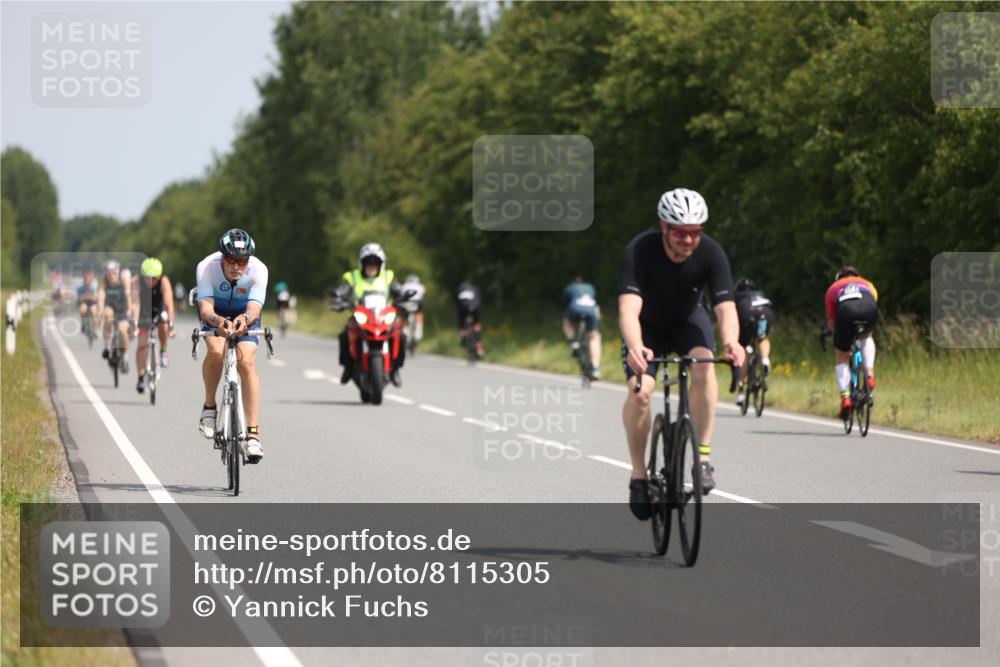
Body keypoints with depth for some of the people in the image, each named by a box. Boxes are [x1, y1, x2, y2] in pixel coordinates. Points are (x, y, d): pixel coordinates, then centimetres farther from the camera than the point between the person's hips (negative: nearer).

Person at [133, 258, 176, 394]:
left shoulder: (164, 281, -31)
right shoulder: (137, 281, -30)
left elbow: (169, 304, -38)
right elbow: (135, 303, -37)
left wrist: (171, 326, -47)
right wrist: (134, 324, -48)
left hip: (159, 311, 0)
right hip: (144, 312, 0)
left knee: (163, 324, -32)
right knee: (142, 344, -11)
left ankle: (163, 352, -6)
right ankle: (141, 377, -1)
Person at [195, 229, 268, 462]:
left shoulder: (258, 270, -31)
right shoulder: (207, 267, -32)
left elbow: (254, 309, -40)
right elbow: (205, 308, -40)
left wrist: (245, 319, -63)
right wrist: (219, 322, -61)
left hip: (244, 314, 0)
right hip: (215, 313, 0)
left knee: (246, 362, -22)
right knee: (216, 351, -30)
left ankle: (253, 434, -23)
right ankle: (209, 407, -5)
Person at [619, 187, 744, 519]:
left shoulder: (711, 252, -28)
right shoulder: (640, 251, -33)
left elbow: (726, 307, -36)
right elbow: (628, 308, -44)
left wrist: (731, 342, -58)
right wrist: (634, 346, -65)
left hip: (688, 320, 1)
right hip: (648, 324, -1)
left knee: (704, 365, -30)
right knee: (639, 391, -23)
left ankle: (703, 456, -21)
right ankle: (639, 475, -4)